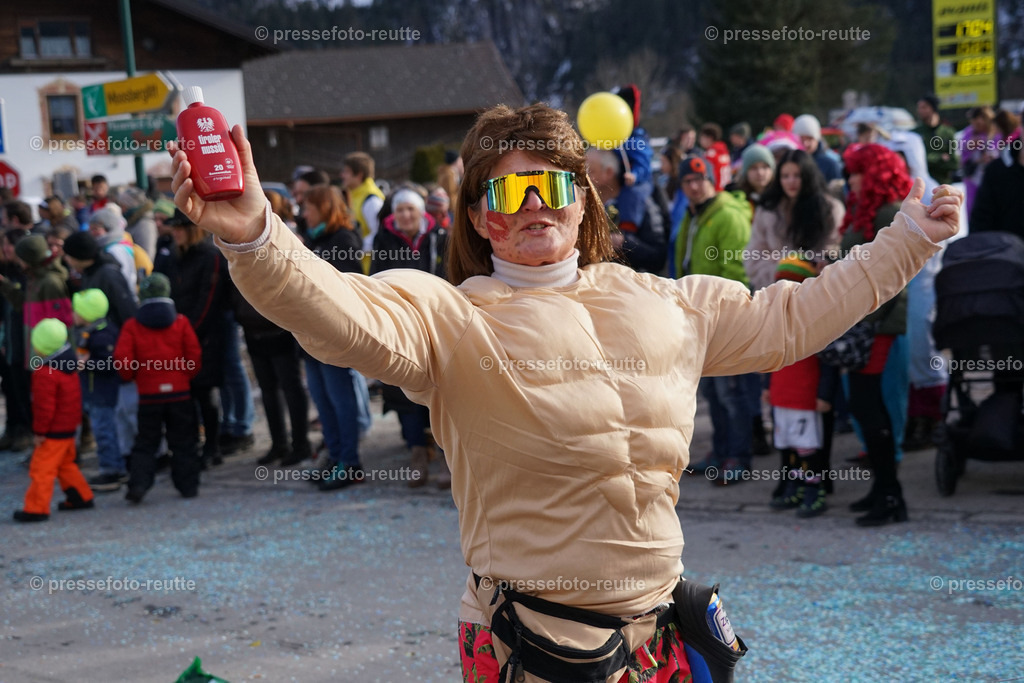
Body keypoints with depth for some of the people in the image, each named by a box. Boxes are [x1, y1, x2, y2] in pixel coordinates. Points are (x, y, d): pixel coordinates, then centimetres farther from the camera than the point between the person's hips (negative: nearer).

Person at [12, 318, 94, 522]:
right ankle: (82, 497, 30)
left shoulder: (46, 373, -24)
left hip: (54, 431, -10)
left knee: (42, 468, -6)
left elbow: (45, 406, -23)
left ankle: (36, 508, -5)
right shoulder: (68, 363, 6)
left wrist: (40, 431, -14)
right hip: (69, 426, 10)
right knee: (65, 464, 23)